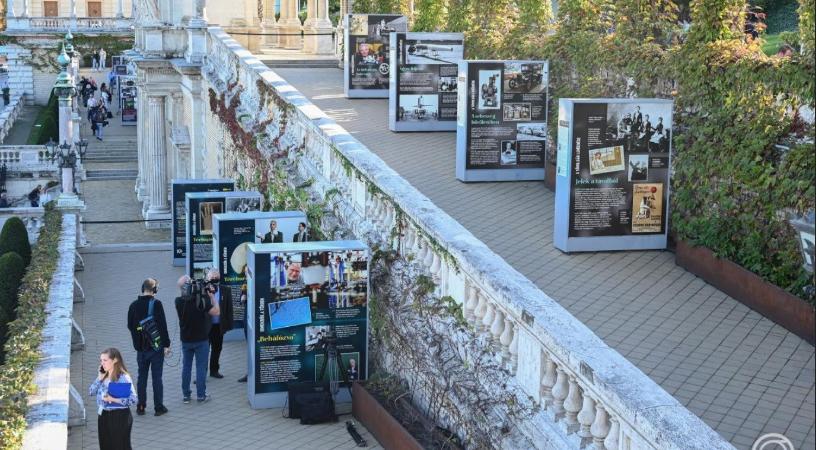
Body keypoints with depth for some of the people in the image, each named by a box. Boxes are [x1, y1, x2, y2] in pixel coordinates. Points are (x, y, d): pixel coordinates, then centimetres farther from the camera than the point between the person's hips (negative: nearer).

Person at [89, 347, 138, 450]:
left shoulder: (123, 378, -17)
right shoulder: (104, 376, 7)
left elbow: (133, 399, -23)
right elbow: (91, 392, 6)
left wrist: (113, 399, -25)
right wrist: (100, 378, -4)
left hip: (119, 416, -8)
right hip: (103, 415, 8)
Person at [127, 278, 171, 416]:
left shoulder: (134, 305, 2)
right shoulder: (156, 304, -14)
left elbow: (130, 326, 10)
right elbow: (162, 326, -16)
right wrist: (166, 344, -10)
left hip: (141, 348, 4)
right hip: (156, 347, -4)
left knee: (142, 376, 12)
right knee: (157, 377, 2)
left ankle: (141, 406, 14)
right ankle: (159, 407, 6)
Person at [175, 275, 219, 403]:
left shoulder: (178, 301, -8)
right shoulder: (201, 300, -20)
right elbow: (217, 312, -16)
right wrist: (212, 296, -8)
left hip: (185, 340, 3)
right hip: (201, 339, -3)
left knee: (186, 367, 13)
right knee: (201, 367, 5)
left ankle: (186, 395, 18)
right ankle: (201, 395, 9)